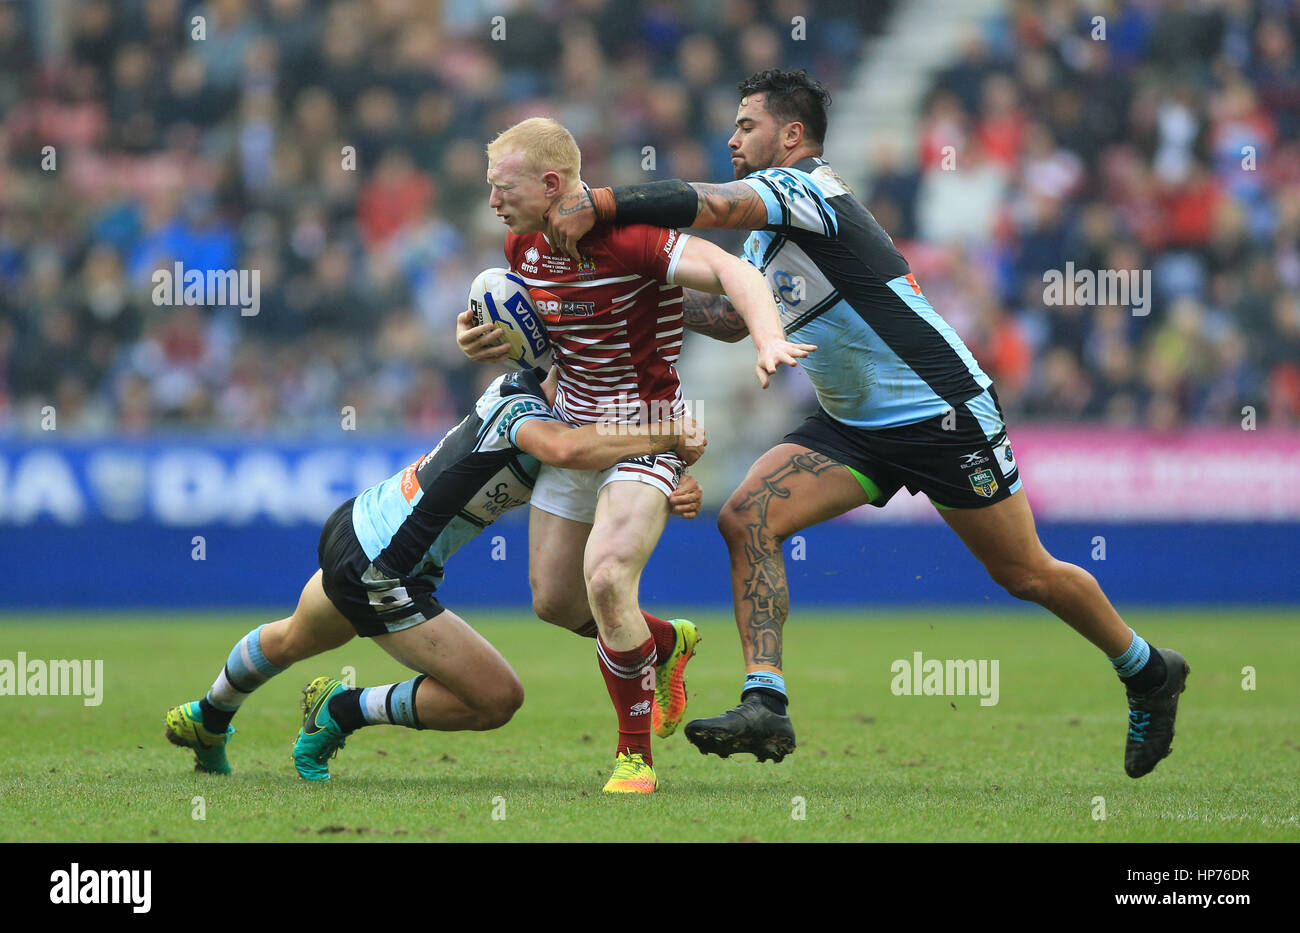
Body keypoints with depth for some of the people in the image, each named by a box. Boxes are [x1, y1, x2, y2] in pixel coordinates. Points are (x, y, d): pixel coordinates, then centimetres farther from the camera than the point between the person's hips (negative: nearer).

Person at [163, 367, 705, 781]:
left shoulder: (522, 390, 1)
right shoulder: (519, 407, -25)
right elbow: (565, 448, -50)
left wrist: (674, 496, -19)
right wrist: (664, 437, -39)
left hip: (353, 527, 10)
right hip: (376, 572, -10)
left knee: (291, 641, 38)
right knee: (498, 698, -8)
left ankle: (207, 720, 64)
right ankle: (342, 711, 6)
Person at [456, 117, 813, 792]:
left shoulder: (626, 237, -24)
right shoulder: (523, 245, 1)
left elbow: (731, 271, -32)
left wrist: (768, 339, -50)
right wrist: (482, 341, -1)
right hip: (574, 426, 8)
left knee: (606, 577, -26)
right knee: (553, 600, 10)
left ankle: (636, 755, -9)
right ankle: (667, 643, 41)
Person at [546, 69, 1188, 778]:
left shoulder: (807, 189, -18)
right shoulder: (765, 233, 11)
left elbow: (713, 206, -36)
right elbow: (731, 320, 22)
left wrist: (600, 203, -38)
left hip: (943, 413, -8)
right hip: (853, 426, 8)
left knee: (1025, 574, 3)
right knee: (746, 518, -13)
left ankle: (1148, 672, 26)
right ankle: (764, 703, -17)